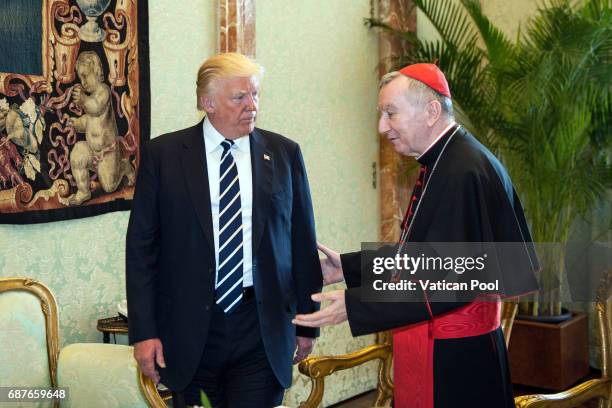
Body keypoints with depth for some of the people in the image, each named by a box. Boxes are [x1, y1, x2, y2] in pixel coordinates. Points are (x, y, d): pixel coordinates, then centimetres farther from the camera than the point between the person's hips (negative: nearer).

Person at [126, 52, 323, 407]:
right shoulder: (162, 155, 0)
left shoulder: (284, 154, 5)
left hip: (264, 330, 1)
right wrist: (144, 331, -5)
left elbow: (303, 243, 8)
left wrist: (308, 323, 8)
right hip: (190, 331, 0)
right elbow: (142, 248, 0)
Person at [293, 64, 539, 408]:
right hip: (430, 342, 9)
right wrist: (348, 267, 12)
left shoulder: (465, 170, -22)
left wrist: (354, 306, -24)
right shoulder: (440, 163, 9)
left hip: (453, 356, -9)